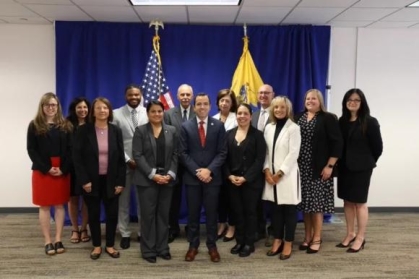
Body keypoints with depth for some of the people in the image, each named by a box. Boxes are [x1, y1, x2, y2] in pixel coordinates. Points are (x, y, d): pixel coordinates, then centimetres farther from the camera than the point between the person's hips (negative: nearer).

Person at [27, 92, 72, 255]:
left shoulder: (65, 126, 7)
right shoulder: (35, 125, 2)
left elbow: (70, 150, 2)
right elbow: (31, 150, -3)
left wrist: (63, 169, -11)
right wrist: (46, 168, -12)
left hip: (62, 171, 2)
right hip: (42, 171, -1)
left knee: (59, 205, 6)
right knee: (44, 207, 3)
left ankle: (58, 240, 13)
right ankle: (48, 242, 10)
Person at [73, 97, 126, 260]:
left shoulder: (116, 131, 1)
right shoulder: (84, 130, -4)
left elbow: (121, 158, 2)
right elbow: (77, 156, -6)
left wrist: (120, 182, -3)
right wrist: (84, 180, -12)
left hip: (111, 180, 2)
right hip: (91, 180, -1)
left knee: (112, 214, 5)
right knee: (93, 214, 9)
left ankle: (110, 245, 22)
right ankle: (97, 246, 25)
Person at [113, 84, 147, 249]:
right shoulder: (116, 114, 0)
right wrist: (128, 160, -10)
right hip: (124, 163, -1)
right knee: (123, 200, 7)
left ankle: (143, 232, 22)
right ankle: (125, 234, 19)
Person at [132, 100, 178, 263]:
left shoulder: (171, 131, 9)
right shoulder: (140, 131, 1)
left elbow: (175, 155, 7)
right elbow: (137, 155, -7)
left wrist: (170, 174, -8)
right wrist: (153, 175, -15)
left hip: (167, 178, 3)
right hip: (147, 179, -3)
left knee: (163, 214, 8)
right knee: (148, 214, 2)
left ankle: (162, 248, 19)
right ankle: (148, 250, 13)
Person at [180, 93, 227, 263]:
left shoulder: (219, 126, 2)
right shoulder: (186, 126, 3)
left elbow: (222, 152, -2)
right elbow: (183, 153, -2)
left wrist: (209, 170, -14)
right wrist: (197, 171, -13)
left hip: (212, 176, 0)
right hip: (192, 177, 0)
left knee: (211, 213, 7)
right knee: (193, 213, 8)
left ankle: (212, 246, 20)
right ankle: (193, 245, 21)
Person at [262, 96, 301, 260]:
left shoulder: (293, 128, -5)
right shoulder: (268, 128, 10)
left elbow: (293, 154, -11)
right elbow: (266, 151, 8)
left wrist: (280, 173, -13)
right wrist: (267, 171, -5)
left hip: (287, 174, -4)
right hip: (271, 174, 5)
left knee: (289, 209, 2)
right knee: (275, 208, 9)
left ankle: (288, 244, 11)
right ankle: (277, 241, 20)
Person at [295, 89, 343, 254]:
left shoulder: (328, 119, -4)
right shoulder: (298, 118, 8)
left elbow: (337, 143, -8)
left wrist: (329, 166, -13)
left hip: (319, 169, -4)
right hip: (301, 168, 4)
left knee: (317, 203, 0)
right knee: (305, 203, 9)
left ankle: (316, 239, 11)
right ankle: (307, 237, 21)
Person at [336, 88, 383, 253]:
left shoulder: (370, 122, -9)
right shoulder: (342, 121, 4)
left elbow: (377, 147, -4)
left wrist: (368, 162, 6)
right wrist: (339, 163, 3)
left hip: (361, 168, -5)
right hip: (344, 167, 5)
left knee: (359, 202, 3)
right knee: (347, 201, 12)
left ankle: (360, 238, 15)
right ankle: (350, 234, 25)